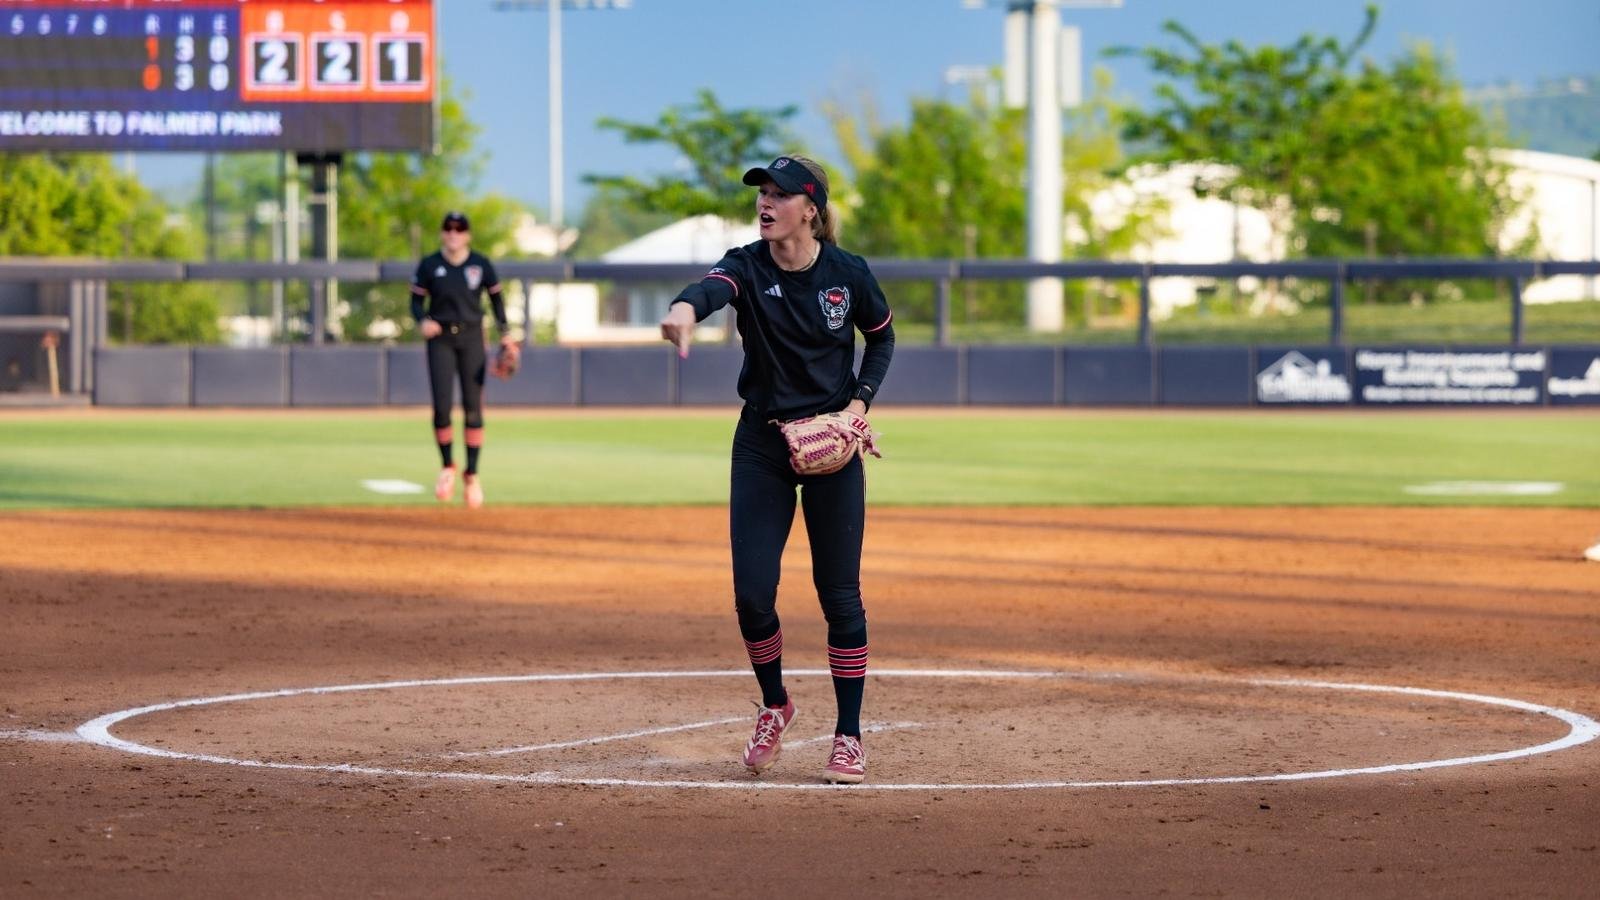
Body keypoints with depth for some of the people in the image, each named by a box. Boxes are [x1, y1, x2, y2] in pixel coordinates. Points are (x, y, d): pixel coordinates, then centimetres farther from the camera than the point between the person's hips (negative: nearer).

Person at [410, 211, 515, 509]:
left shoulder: (481, 264, 0)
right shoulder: (429, 265, -1)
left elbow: (496, 297, 10)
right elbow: (416, 301, 3)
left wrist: (506, 333, 0)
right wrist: (422, 321, -18)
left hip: (471, 338, 1)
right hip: (440, 338, -1)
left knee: (473, 407, -2)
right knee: (442, 406, -10)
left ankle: (471, 474, 8)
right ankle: (447, 466, 12)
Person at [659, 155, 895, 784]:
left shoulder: (849, 275, -8)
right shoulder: (749, 266, -12)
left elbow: (882, 337, 9)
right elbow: (716, 285, -36)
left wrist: (860, 402, -8)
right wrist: (687, 307, -60)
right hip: (762, 447, 1)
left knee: (839, 592, -1)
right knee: (752, 592, -4)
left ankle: (849, 736, 9)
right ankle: (774, 706, 22)